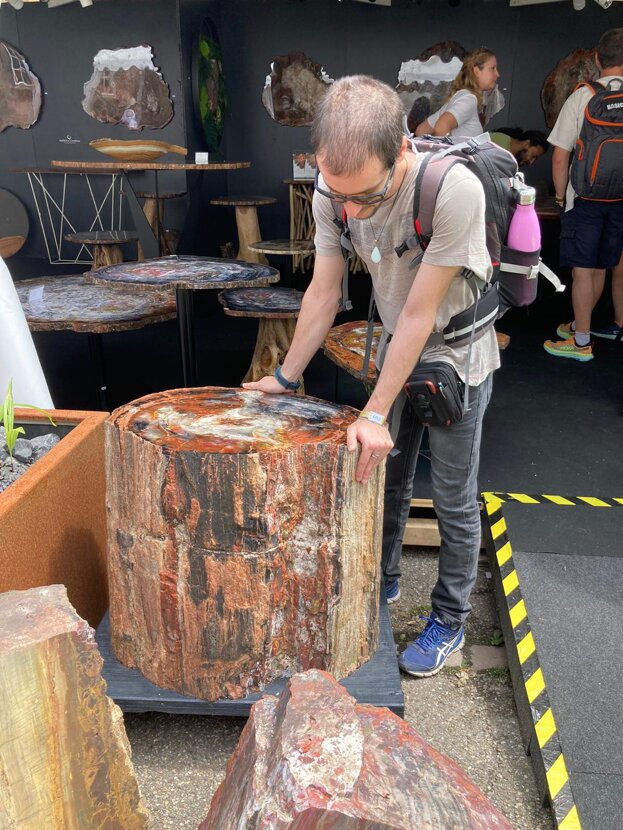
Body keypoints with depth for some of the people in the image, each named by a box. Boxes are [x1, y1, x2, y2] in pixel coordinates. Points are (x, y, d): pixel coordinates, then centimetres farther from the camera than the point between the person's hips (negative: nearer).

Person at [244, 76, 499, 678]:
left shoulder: (453, 191, -33)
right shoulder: (333, 193, -16)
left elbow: (420, 313, -28)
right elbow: (323, 293, -6)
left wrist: (375, 413, -24)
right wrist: (285, 378, -2)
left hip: (457, 357, -5)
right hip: (395, 349, 5)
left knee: (454, 500, 5)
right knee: (384, 476, 17)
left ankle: (449, 621, 27)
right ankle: (383, 580, 41)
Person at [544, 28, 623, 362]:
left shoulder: (581, 97, -10)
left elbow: (559, 158, -10)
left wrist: (560, 195, 3)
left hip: (584, 197, -4)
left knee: (582, 269, 2)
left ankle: (582, 342, 8)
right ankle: (580, 325, 29)